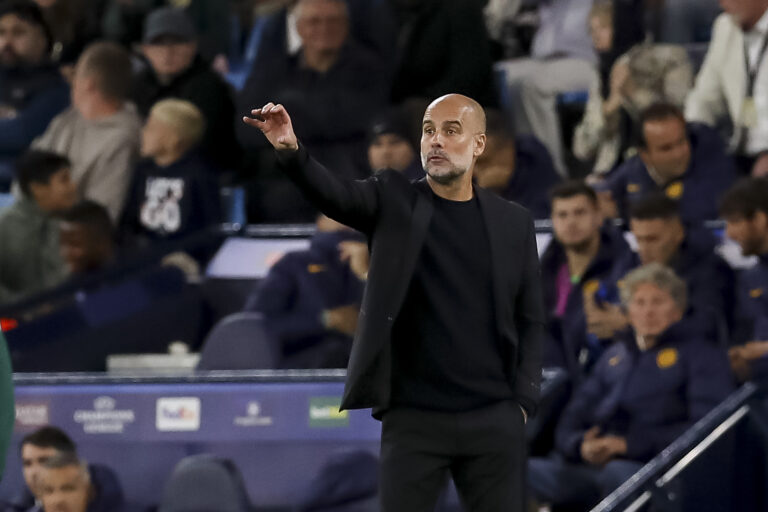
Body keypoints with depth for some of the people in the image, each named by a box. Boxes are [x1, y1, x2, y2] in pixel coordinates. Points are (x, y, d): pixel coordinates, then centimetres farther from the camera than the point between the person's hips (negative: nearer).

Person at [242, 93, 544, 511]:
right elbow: (333, 194, -16)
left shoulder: (513, 222, 8)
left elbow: (529, 319, 11)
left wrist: (522, 402, 0)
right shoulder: (393, 200, 3)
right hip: (413, 419, -1)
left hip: (494, 422, 1)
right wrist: (290, 151, -36)